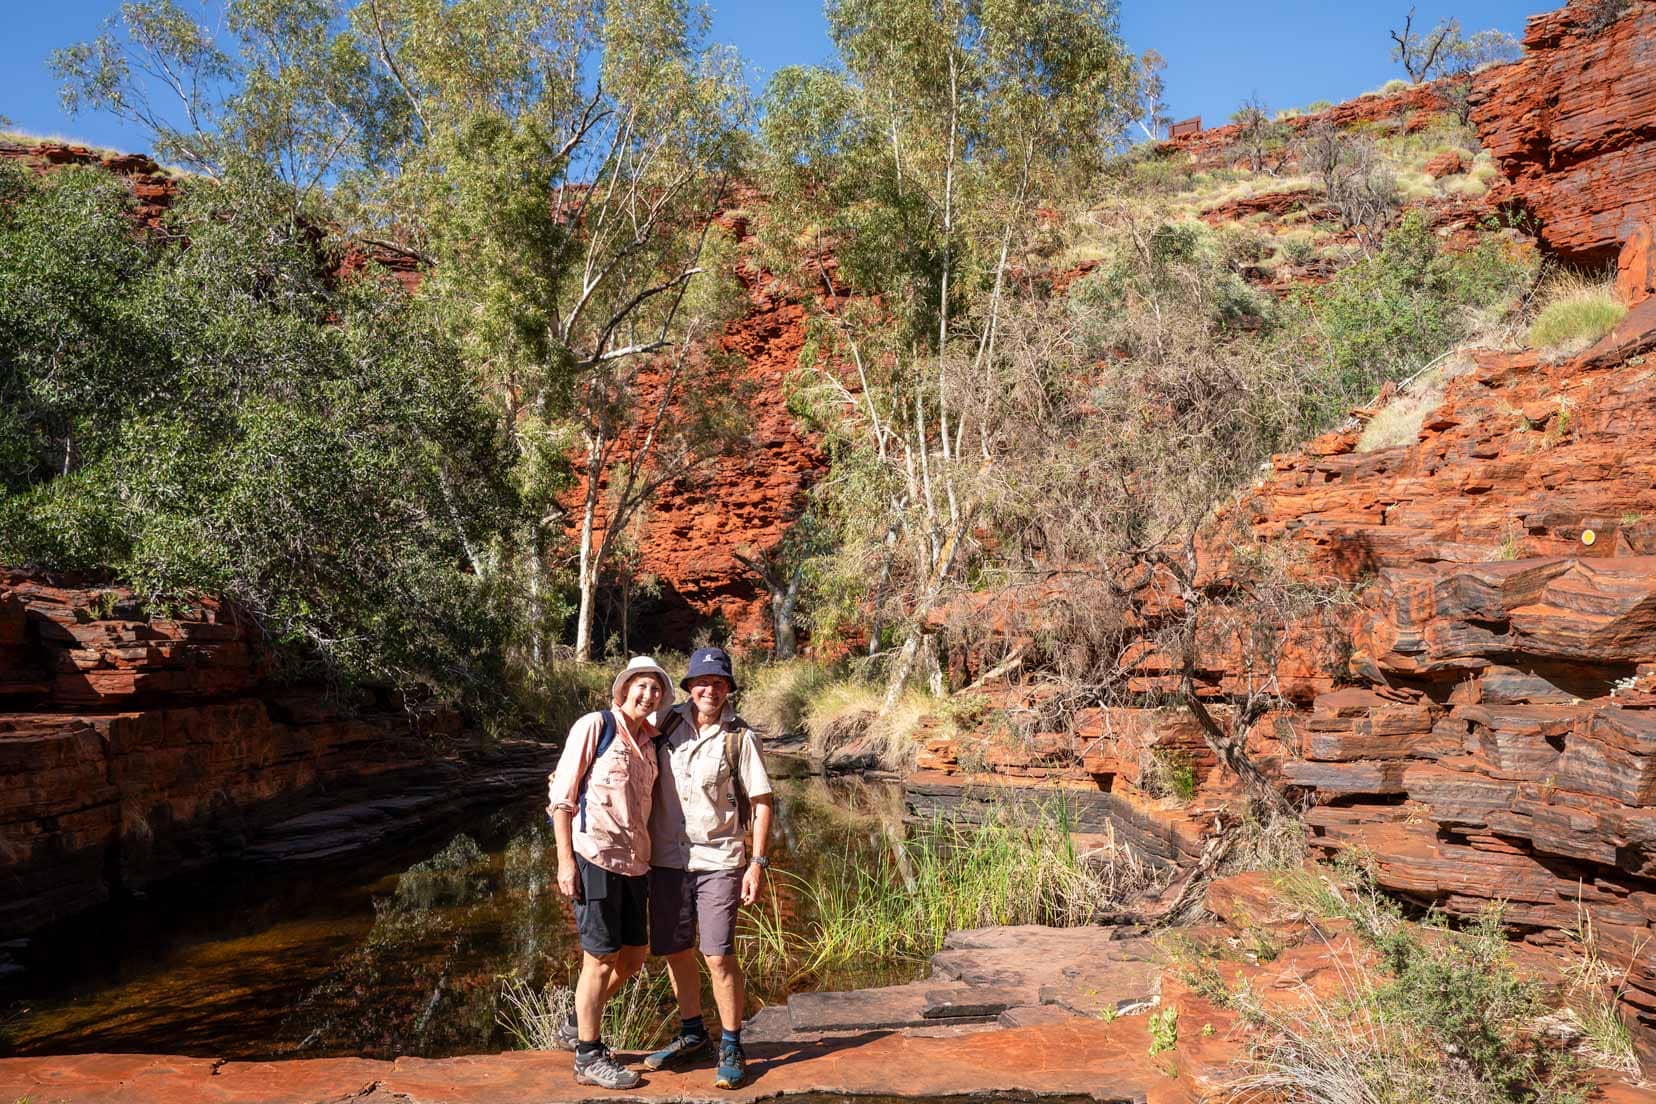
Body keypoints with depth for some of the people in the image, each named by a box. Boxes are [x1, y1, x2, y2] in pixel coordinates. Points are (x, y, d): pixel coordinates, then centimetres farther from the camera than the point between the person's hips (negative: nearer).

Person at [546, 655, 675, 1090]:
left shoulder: (648, 741, 13)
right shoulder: (595, 726, -6)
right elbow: (562, 796, -8)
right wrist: (565, 860, -14)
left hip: (633, 862, 7)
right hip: (594, 858, -7)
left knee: (632, 958, 15)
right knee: (601, 960, 2)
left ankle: (576, 1025, 36)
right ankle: (589, 1058, 18)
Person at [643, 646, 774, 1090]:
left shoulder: (740, 737, -6)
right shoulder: (667, 723, 1)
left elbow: (761, 803, -3)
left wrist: (758, 862, -9)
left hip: (719, 861, -4)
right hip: (666, 858, 4)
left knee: (719, 956, -7)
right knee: (675, 951, 13)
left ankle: (731, 1047, 12)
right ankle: (692, 1034, 34)